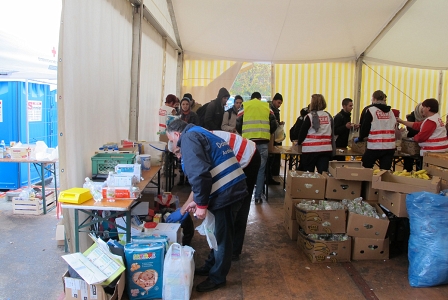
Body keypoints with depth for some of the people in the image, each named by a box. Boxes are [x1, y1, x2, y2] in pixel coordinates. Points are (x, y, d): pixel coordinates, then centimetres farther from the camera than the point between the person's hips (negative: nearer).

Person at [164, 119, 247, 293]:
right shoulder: (199, 133, 22)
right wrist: (197, 200, 26)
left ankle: (217, 277, 22)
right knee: (219, 232, 22)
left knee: (222, 236, 6)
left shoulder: (188, 138, -8)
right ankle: (211, 266, 39)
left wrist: (201, 204, -14)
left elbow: (199, 174, -22)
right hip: (232, 187, 10)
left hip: (226, 192, -10)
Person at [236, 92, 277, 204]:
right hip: (263, 142, 0)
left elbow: (238, 124, 3)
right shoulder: (267, 107, 12)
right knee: (261, 169, 6)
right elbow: (274, 125, 7)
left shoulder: (245, 107, 9)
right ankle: (258, 196, 5)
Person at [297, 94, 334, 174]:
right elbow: (331, 133, 15)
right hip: (326, 149, 4)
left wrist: (299, 142, 16)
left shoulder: (310, 116, -6)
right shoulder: (328, 116, 9)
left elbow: (303, 132, -2)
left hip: (311, 149, -4)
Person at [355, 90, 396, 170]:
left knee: (365, 169, 9)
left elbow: (365, 127, -1)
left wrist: (360, 138, 16)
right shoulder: (390, 111, 11)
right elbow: (393, 126, 17)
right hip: (390, 146, 5)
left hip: (375, 146, -4)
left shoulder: (370, 110, -3)